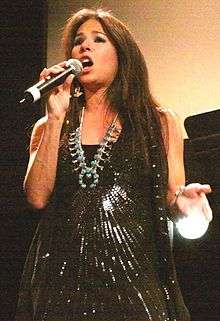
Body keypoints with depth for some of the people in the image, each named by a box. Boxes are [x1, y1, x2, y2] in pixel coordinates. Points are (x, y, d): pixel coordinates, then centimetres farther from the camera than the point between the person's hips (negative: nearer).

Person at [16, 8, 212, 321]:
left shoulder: (161, 123, 9)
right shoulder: (48, 126, 13)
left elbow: (170, 198, 5)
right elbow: (37, 197, -2)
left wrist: (181, 198, -18)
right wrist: (56, 117, -5)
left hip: (133, 271, -1)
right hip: (63, 274, 1)